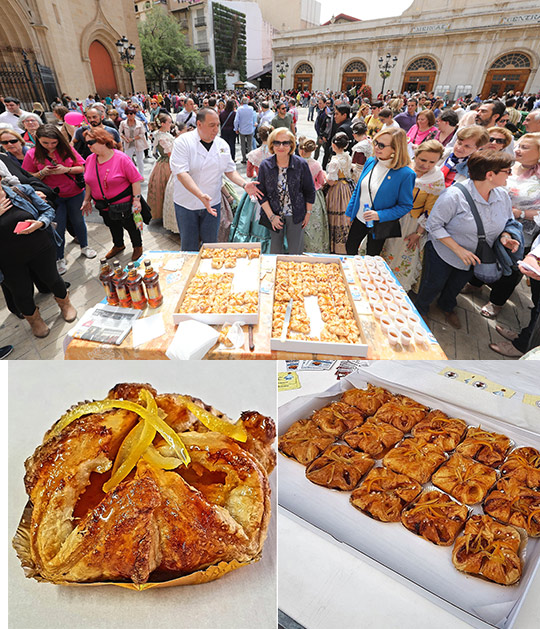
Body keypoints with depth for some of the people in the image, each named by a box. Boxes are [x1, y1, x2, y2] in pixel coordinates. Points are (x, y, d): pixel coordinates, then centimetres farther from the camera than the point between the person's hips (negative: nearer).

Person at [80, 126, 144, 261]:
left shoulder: (121, 158, -17)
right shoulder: (90, 159, 1)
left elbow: (136, 179, -16)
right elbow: (89, 182, 12)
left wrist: (136, 199, -21)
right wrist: (87, 200, 12)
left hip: (124, 203, -5)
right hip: (104, 206, 6)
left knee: (130, 225, 10)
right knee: (113, 226, 21)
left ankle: (138, 246, 33)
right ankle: (118, 245, 44)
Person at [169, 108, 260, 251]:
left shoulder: (222, 144, 4)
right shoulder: (183, 142, -12)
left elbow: (230, 170, 12)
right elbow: (181, 173, -22)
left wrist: (244, 184, -8)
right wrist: (200, 195, -36)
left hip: (212, 204, 4)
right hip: (187, 205, -3)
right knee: (189, 246, 8)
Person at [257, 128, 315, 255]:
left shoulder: (301, 164, -9)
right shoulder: (265, 166, -7)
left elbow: (310, 192, 1)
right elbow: (261, 194, -3)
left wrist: (308, 213, 4)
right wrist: (271, 216, -9)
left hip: (296, 215, 0)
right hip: (274, 215, 1)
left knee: (296, 251, 8)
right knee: (275, 251, 12)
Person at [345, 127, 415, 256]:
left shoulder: (406, 174, -20)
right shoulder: (370, 161, -3)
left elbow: (406, 206, -15)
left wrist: (380, 215, -25)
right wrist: (350, 213, 10)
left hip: (378, 225, -5)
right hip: (359, 219, 5)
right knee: (350, 249, 20)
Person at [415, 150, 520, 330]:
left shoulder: (502, 195, -7)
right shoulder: (455, 195, -29)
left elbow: (506, 222, 9)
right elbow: (434, 224, -26)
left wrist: (505, 236, -15)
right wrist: (458, 249, -31)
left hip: (472, 256, 6)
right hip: (444, 253, -6)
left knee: (458, 285, 26)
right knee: (434, 285, 12)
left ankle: (447, 307, 55)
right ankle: (420, 310, 40)